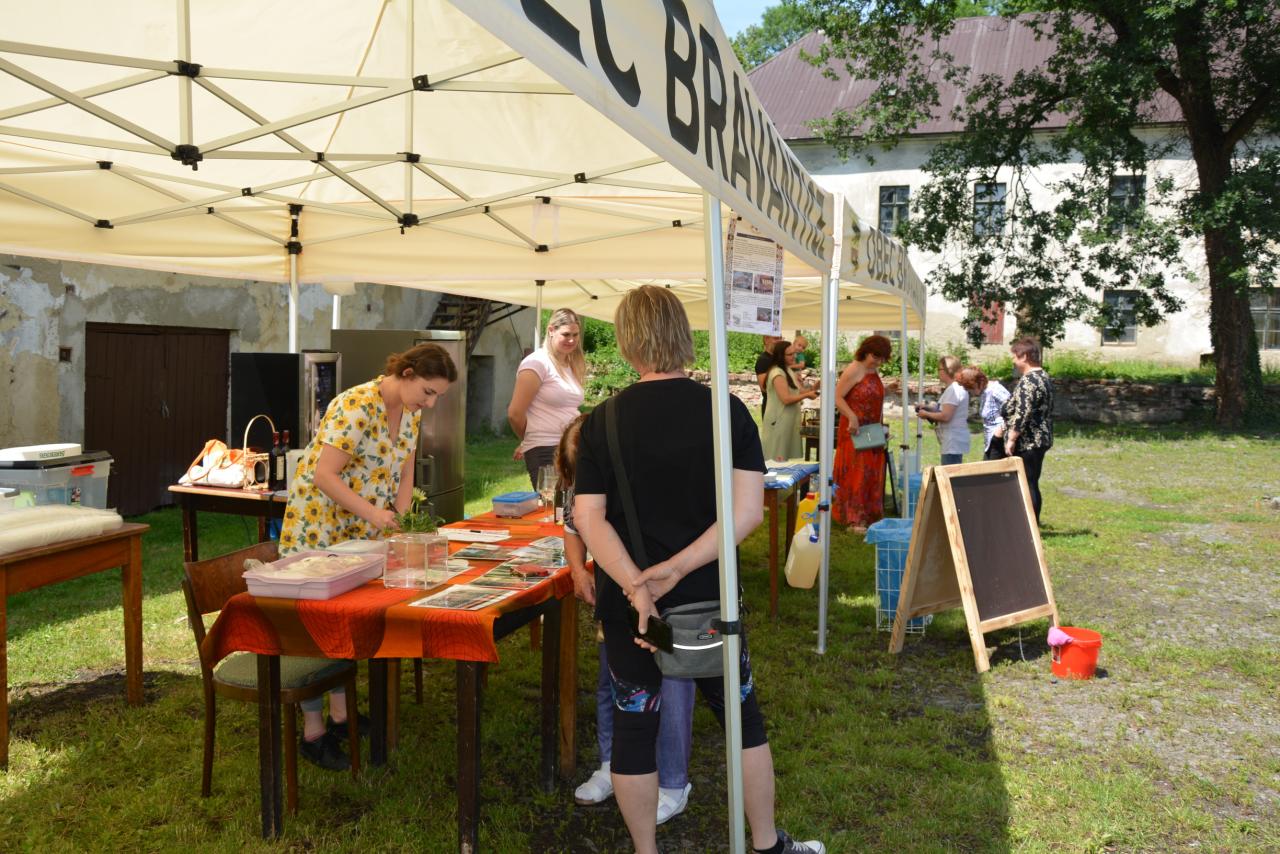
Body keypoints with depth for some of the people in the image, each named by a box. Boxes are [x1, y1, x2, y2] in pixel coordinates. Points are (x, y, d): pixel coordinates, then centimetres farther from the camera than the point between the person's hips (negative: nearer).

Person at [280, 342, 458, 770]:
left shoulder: (410, 412, 0)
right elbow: (324, 474, -27)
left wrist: (399, 521, -5)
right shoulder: (356, 407, -26)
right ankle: (312, 732, 9)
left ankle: (340, 713, 27)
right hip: (319, 523, -8)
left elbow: (404, 474, 7)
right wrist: (373, 513, -31)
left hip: (361, 529, 8)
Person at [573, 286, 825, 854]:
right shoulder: (727, 411, -8)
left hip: (627, 602, 0)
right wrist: (677, 567, -20)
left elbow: (588, 518, -14)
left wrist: (635, 588, -20)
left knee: (633, 728, 13)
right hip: (707, 597, 1)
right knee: (742, 718, 18)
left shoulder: (602, 421, -7)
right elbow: (747, 510, -16)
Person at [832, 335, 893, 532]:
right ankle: (855, 519, 0)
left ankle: (868, 515, 22)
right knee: (856, 472, -5)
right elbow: (838, 397, -18)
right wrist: (852, 418, -27)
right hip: (855, 431, -8)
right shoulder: (853, 370, -13)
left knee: (872, 473, 12)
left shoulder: (875, 372, 11)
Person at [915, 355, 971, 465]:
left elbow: (945, 416, -22)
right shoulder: (958, 388, 17)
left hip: (953, 443, -11)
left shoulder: (953, 390, -16)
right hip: (955, 441, 11)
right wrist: (927, 409, 10)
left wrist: (926, 414, -7)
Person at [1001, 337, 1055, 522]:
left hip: (1026, 444, -10)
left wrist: (1011, 439, -20)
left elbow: (1022, 414, -25)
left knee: (1026, 486, -6)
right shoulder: (1044, 377, 15)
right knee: (1032, 486, 14)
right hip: (1040, 441, 10)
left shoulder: (1028, 381, -18)